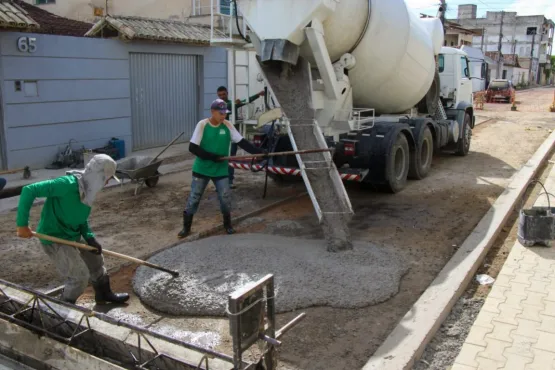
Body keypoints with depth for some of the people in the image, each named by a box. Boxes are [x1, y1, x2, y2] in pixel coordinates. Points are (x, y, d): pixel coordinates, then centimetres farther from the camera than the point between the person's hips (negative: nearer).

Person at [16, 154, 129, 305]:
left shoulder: (87, 188, -2)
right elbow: (29, 190, -30)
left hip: (73, 235, 9)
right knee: (79, 278, -6)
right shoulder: (68, 184, -29)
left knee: (96, 259, 23)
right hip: (55, 239, -9)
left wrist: (90, 238, -7)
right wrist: (22, 224, -27)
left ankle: (104, 294, 44)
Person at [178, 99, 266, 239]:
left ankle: (228, 224, 26)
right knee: (194, 198, 5)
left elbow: (242, 142, -4)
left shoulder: (227, 125, -5)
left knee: (225, 198, 4)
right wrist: (212, 157, -22)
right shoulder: (202, 125, -13)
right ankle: (186, 227, 20)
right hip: (202, 169, -2)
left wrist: (259, 152, -14)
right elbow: (192, 148, -15)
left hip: (221, 169, 2)